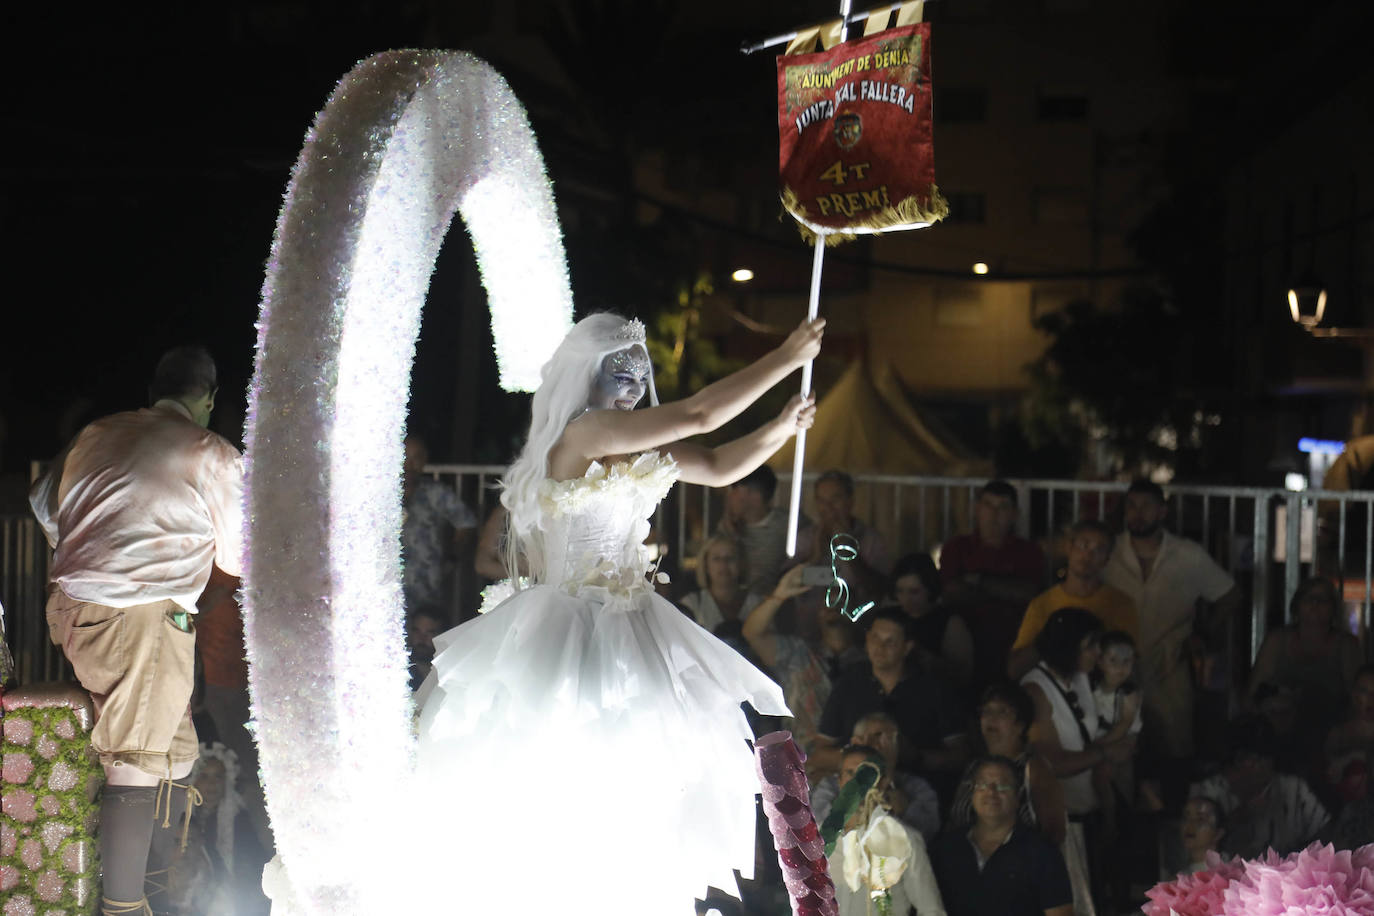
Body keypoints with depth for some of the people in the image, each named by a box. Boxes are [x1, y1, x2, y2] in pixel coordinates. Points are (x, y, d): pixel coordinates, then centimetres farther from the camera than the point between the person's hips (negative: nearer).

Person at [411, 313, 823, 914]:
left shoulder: (640, 447, 9)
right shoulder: (582, 432, -15)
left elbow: (720, 468, 15)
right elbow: (699, 415, -20)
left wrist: (782, 427, -1)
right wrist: (787, 357, -14)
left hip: (631, 629, 9)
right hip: (573, 627, -9)